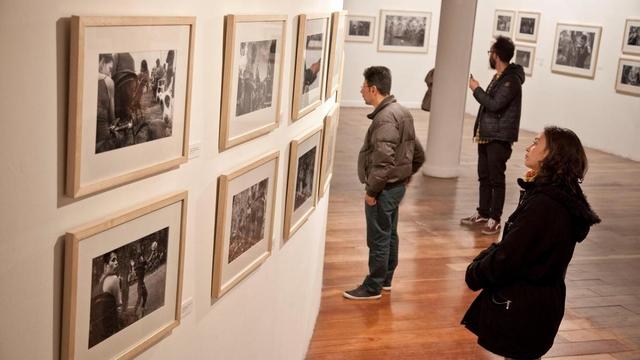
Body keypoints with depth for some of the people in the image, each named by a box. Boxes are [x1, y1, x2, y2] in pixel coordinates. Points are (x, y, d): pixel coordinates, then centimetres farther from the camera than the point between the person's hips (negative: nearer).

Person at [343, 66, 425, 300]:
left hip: (385, 188, -10)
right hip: (397, 185, 10)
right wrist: (406, 175, 19)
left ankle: (373, 287, 10)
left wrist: (371, 190, -18)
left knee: (378, 239, 0)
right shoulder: (401, 112, 10)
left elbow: (384, 161, -27)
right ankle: (385, 279, 31)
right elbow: (418, 153, 15)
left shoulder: (385, 118, -21)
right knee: (389, 235, 19)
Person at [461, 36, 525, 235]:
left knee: (496, 179, -4)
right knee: (484, 177, 15)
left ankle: (495, 219, 2)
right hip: (486, 135, 9)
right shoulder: (498, 77, 15)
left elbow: (494, 104, -24)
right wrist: (479, 130, 17)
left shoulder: (511, 81, -15)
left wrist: (476, 89, -10)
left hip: (499, 138, -9)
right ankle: (483, 213, 25)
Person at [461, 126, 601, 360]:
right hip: (541, 301, 9)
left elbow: (507, 258, -24)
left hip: (524, 309, -9)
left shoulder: (543, 205, -26)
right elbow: (511, 244, 11)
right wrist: (483, 260, -1)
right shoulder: (558, 196, 6)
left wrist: (475, 273, -8)